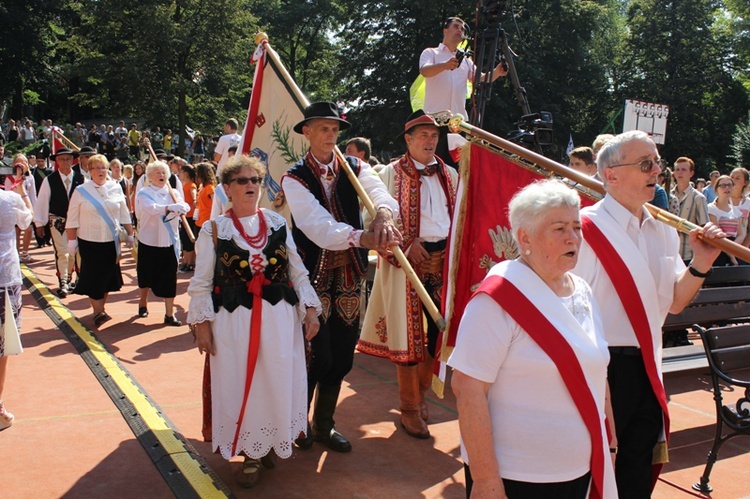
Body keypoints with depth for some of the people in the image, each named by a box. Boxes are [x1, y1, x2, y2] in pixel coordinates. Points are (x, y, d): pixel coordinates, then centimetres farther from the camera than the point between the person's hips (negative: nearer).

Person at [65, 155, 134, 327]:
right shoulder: (81, 191, -3)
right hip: (89, 242, -2)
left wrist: (130, 235, 9)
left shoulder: (116, 188, 2)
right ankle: (97, 312, 1)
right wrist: (71, 241, -3)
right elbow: (72, 219, -1)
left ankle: (101, 308, 25)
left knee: (108, 276, 9)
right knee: (94, 277, -4)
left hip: (111, 242, 2)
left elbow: (124, 214, 9)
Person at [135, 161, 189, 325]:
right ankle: (143, 303, 40)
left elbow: (184, 206, -14)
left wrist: (182, 208, -38)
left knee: (169, 278, -1)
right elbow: (151, 208, -26)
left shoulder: (174, 193, 4)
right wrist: (169, 208, -44)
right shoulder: (144, 193, -5)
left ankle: (169, 314, 4)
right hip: (149, 241, -1)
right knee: (147, 276, 14)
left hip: (169, 242, 1)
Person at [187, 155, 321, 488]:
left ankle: (270, 443, 28)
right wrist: (202, 324, -4)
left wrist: (310, 309, 2)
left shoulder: (278, 223, 7)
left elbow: (298, 271, 9)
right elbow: (202, 282, 1)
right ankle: (250, 454, 20)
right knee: (240, 386, 4)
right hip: (234, 321, -2)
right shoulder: (214, 229, 0)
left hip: (280, 319, 2)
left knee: (278, 382, 7)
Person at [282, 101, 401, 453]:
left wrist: (383, 214, -41)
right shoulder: (295, 178, -7)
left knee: (342, 355, 11)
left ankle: (324, 424, 30)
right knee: (316, 355, -1)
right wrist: (361, 237, -40)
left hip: (349, 273, 4)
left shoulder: (354, 168, 5)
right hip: (312, 275, -4)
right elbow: (317, 225, -24)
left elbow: (379, 191, -16)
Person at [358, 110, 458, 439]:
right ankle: (410, 407, 13)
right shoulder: (391, 174, 0)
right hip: (407, 260, -4)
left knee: (439, 328, 7)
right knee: (408, 331, 1)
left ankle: (420, 391, 27)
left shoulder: (449, 175, 13)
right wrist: (407, 246, -16)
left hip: (444, 258, 4)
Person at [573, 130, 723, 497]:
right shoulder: (587, 229, -15)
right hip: (601, 369, -7)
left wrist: (700, 263, -4)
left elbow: (674, 302, 12)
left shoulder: (664, 231, 8)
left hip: (647, 369, 7)